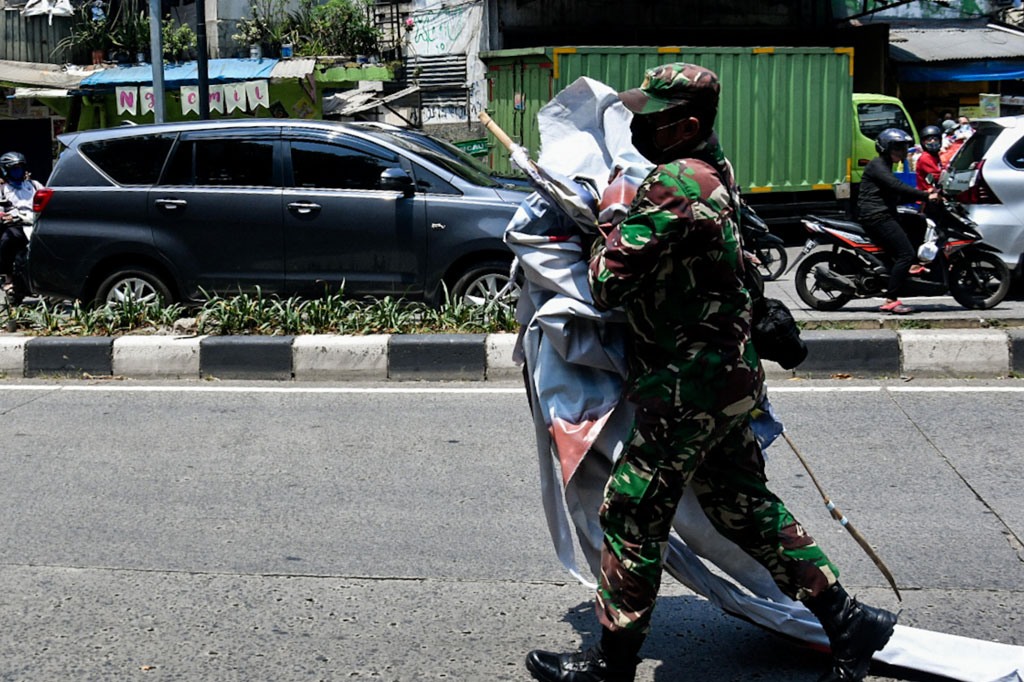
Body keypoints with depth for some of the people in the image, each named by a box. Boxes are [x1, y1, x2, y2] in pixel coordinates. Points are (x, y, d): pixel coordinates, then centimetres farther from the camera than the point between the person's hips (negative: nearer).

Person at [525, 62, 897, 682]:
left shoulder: (675, 184, -22)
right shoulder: (715, 170, 9)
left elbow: (609, 284, -22)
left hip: (690, 386, -10)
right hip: (728, 375, 10)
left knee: (632, 514, 2)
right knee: (744, 505, 19)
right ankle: (848, 620, 27)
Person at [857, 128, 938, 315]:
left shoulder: (885, 166, 25)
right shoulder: (877, 165, -7)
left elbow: (897, 196, 24)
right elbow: (897, 186, -20)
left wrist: (924, 195, 13)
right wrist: (925, 196, -20)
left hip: (884, 217, 10)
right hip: (877, 217, -10)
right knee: (906, 254, -16)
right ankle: (890, 301, -18)